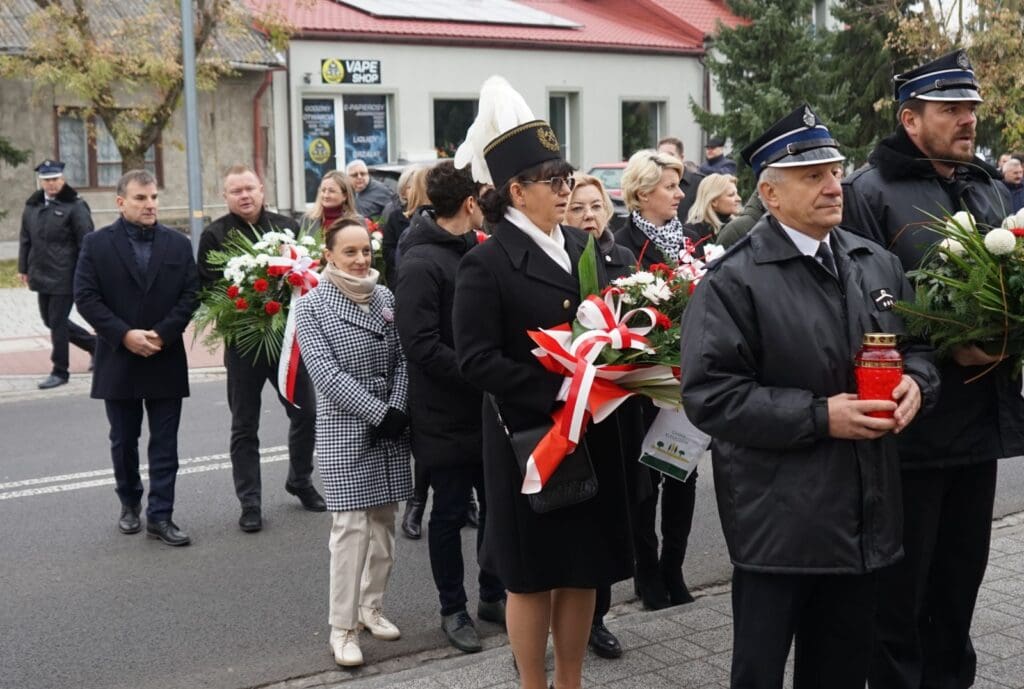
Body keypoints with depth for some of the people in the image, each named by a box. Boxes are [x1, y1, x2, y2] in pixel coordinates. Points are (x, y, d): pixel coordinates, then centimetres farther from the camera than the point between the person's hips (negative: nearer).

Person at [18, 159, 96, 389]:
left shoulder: (75, 206, -9)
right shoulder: (32, 206, 10)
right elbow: (25, 239, 16)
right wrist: (23, 268, 14)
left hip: (65, 276, -7)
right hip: (42, 275, 7)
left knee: (57, 322, -2)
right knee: (51, 320, 14)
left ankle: (60, 372, 11)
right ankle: (95, 345, 30)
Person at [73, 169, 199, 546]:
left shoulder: (178, 243, 4)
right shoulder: (96, 244, -1)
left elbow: (190, 295, -1)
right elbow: (86, 298, -6)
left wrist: (162, 334, -13)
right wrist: (125, 335, -15)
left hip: (166, 358, 1)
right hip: (118, 359, 0)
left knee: (165, 444, 1)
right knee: (123, 441, 12)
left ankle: (160, 516, 7)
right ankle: (130, 504, 32)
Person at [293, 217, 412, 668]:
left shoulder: (385, 298, 6)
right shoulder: (311, 305, -6)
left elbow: (402, 361, 4)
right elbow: (325, 374, -14)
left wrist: (397, 410, -12)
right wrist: (379, 413, -18)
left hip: (391, 425, 5)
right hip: (344, 428, -4)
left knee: (384, 521, 10)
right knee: (350, 526, -6)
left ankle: (371, 606, 26)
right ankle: (343, 628, 4)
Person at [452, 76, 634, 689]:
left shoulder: (582, 246, 8)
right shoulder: (486, 264, -11)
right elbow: (478, 361, -17)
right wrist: (557, 392, -21)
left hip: (591, 432, 6)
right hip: (530, 437, -6)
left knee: (587, 566, 13)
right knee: (533, 573, 6)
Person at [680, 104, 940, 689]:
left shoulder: (879, 264, 9)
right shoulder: (733, 280, -11)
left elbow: (917, 345, 19)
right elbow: (709, 395, -18)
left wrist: (915, 383, -5)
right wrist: (819, 416, -20)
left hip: (863, 512, 6)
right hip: (778, 520, -6)